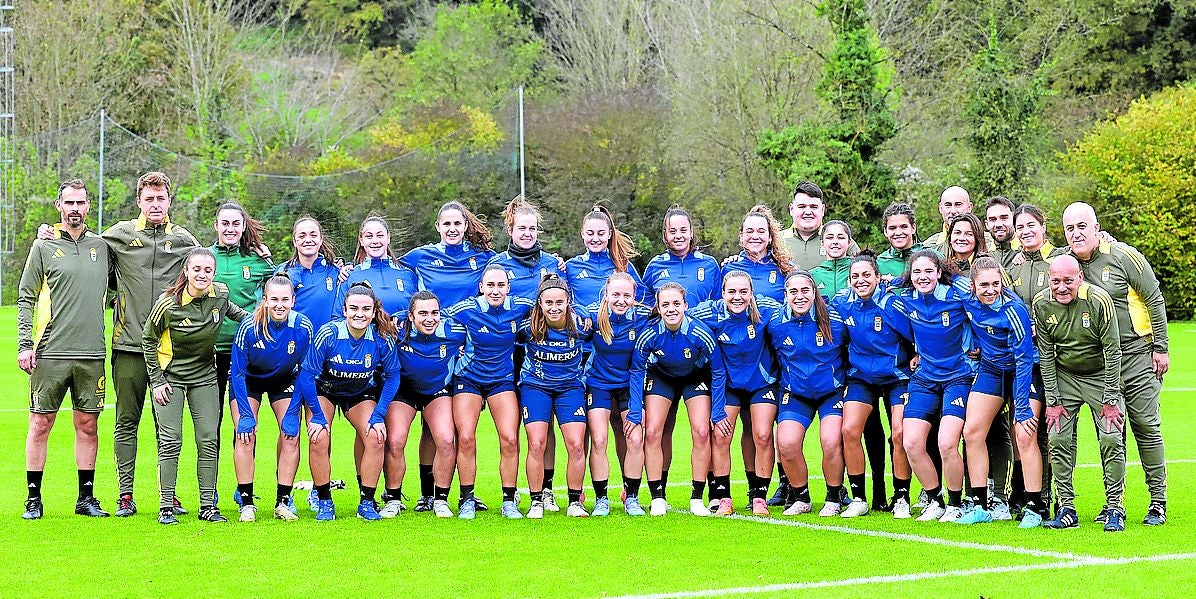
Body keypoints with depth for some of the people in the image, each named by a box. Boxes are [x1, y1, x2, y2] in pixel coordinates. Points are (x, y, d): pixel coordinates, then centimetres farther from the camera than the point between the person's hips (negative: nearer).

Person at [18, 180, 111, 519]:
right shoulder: (44, 247, 2)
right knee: (40, 424, -1)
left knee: (88, 425, 6)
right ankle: (33, 498, 6)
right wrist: (25, 344, -6)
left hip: (91, 354, 3)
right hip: (50, 352, -3)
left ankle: (86, 498, 13)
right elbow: (25, 298, 2)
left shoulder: (102, 246, 10)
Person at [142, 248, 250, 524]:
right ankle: (166, 507, 1)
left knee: (208, 440, 1)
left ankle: (208, 506, 8)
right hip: (170, 376, -4)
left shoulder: (220, 294, -10)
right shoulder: (169, 303, -21)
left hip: (204, 375, 4)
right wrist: (157, 381, -7)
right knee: (171, 441, -6)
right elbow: (148, 340, -7)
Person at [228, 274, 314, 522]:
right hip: (248, 380, -1)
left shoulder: (304, 328, -26)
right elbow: (237, 372, -20)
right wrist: (245, 414, -25)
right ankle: (246, 502, -9)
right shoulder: (249, 327, -30)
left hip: (284, 381, 2)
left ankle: (283, 502, -2)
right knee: (245, 434, -16)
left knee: (291, 434, -11)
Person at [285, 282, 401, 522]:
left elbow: (392, 377, -9)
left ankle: (367, 502, -5)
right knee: (319, 438, -23)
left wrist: (379, 416, -15)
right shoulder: (328, 334, -28)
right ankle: (324, 502, -6)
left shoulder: (383, 339, -23)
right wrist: (317, 416, -21)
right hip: (324, 389, -2)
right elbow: (307, 374, -21)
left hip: (361, 393, 2)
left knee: (376, 437, -20)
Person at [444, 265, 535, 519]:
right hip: (469, 379, -1)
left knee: (510, 439, -11)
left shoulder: (520, 307, -7)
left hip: (503, 380, 1)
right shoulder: (467, 310, -13)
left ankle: (509, 501, 0)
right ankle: (467, 500, 2)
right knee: (465, 438, -11)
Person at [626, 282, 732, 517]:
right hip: (661, 377, 1)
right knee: (652, 432, -12)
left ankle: (697, 499, -2)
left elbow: (718, 372, -17)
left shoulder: (700, 334, -32)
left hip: (696, 378, -1)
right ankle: (658, 498, -2)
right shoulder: (649, 335, -29)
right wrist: (635, 412, -13)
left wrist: (718, 412, -13)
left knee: (701, 432, -14)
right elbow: (636, 371, -13)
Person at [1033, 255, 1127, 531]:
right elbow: (1046, 354, -4)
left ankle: (1114, 509, -2)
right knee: (1058, 439, -6)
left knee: (1111, 439, -12)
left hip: (1101, 376, -3)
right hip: (1064, 377, 3)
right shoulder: (1042, 304, -11)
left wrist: (1111, 400, -17)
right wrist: (1052, 401, -6)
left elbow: (1112, 351, -17)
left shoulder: (1099, 300, -22)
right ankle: (1066, 509, 0)